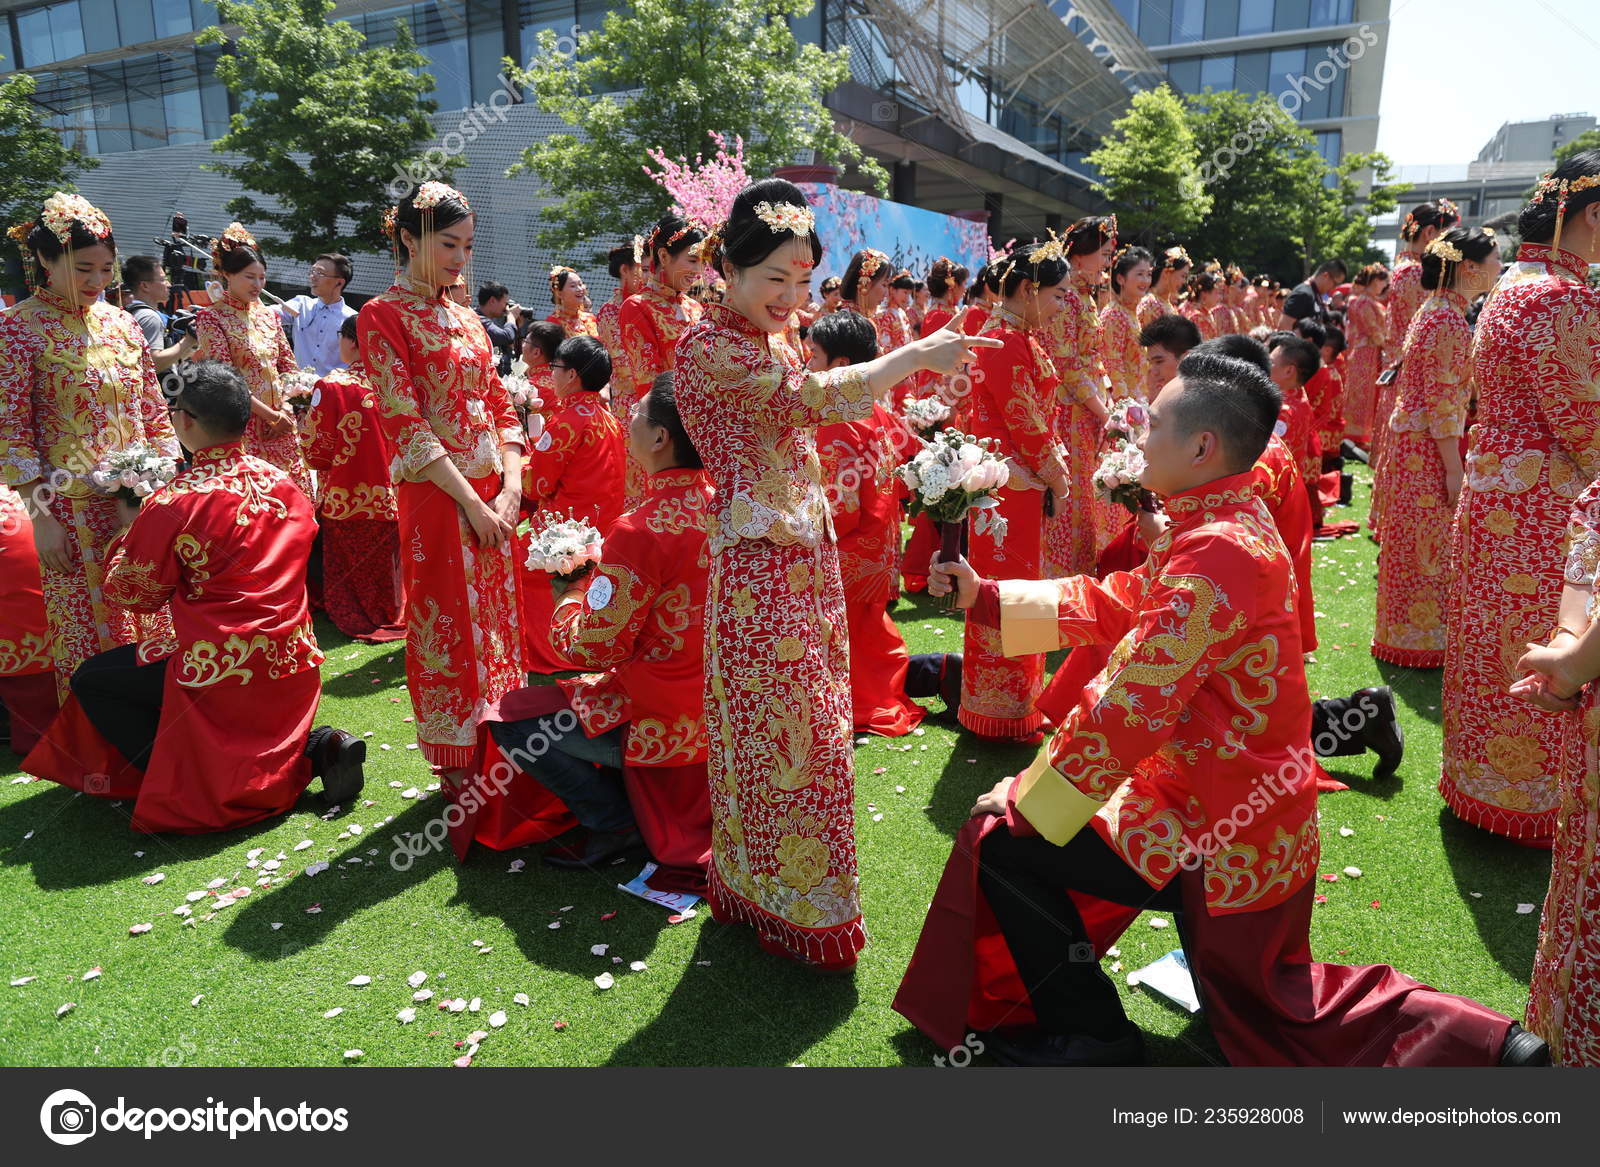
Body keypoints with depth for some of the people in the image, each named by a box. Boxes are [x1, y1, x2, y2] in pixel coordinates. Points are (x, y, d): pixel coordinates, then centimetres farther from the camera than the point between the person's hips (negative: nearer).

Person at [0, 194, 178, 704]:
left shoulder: (121, 322, 9)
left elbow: (154, 413, 13)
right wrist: (41, 517, -13)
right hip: (75, 511, -4)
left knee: (150, 629, 10)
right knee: (88, 634, 3)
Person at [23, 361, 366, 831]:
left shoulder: (174, 503, -16)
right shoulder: (284, 483, 2)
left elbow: (131, 593, -1)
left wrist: (130, 528, 15)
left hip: (223, 673, -6)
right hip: (294, 666, 6)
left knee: (91, 680, 16)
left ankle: (192, 786, 2)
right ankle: (311, 747, 7)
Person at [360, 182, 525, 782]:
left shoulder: (465, 318, 15)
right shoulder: (383, 315, -5)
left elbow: (500, 406, 11)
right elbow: (405, 423, -13)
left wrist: (512, 487, -3)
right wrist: (471, 502, -16)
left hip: (492, 496, 6)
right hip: (437, 499, -6)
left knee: (496, 621, 11)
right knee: (449, 630, 1)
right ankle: (457, 769, 14)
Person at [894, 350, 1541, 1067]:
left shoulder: (1217, 553, -28)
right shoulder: (1232, 524, 3)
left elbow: (1128, 708, -30)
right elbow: (1110, 604, 8)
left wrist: (1024, 796, -17)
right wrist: (984, 597, 5)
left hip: (1222, 833, -10)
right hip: (1261, 816, 10)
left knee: (999, 843, -3)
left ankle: (1091, 1038, 11)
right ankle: (1481, 1041, 26)